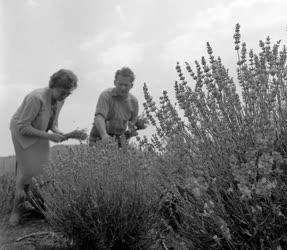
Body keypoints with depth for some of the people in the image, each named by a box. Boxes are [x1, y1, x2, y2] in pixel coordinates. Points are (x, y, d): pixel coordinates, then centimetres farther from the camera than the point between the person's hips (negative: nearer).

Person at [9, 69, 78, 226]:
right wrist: (49, 136, -31)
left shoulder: (59, 100, -9)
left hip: (39, 134, 7)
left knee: (44, 168, 0)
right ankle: (17, 210, 12)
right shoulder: (37, 98, -32)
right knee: (28, 170, -8)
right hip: (22, 133, -6)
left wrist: (56, 131, -15)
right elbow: (22, 127, -28)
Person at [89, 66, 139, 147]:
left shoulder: (133, 101, 2)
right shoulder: (106, 95, -14)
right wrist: (104, 135, -45)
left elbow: (132, 122, 12)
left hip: (118, 140, 4)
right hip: (99, 138, -3)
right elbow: (99, 117, -28)